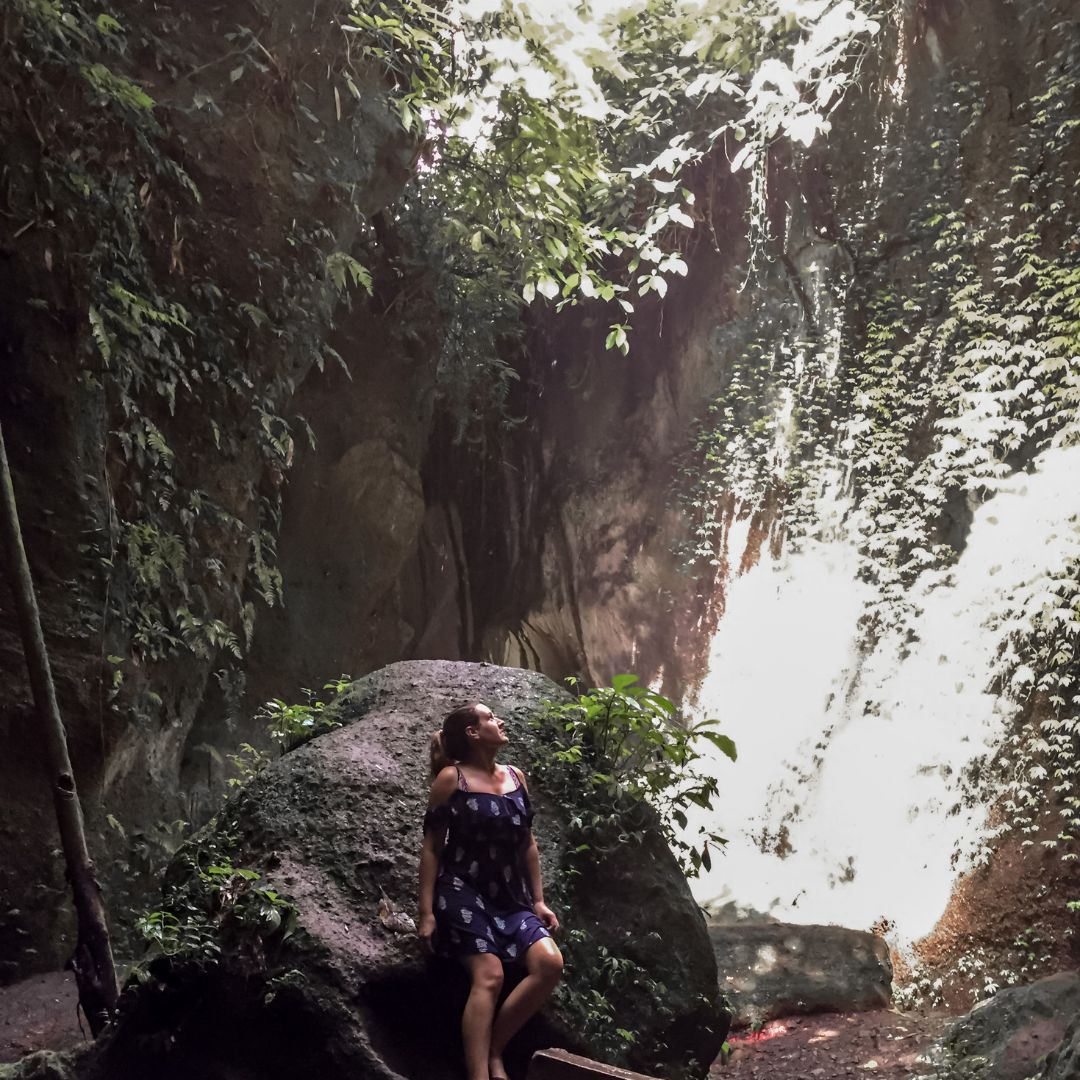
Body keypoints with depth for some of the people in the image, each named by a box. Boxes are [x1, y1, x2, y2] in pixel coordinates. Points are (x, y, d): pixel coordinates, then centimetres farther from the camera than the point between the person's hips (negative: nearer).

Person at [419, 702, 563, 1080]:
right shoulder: (451, 779, -6)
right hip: (464, 891, -6)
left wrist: (538, 901, 12)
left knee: (550, 964, -14)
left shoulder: (516, 777, 10)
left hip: (510, 896, 6)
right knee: (489, 975, -22)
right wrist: (427, 912, -10)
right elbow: (432, 847, -6)